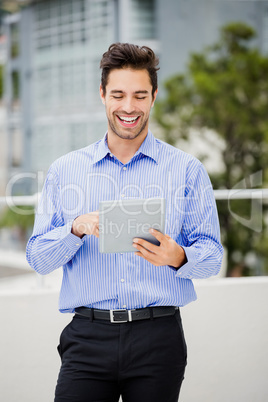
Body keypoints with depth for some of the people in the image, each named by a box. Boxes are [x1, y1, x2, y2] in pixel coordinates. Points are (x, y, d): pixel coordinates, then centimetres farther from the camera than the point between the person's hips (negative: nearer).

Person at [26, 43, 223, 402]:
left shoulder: (187, 170, 7)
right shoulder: (64, 171, 11)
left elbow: (212, 255, 4)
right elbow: (38, 258, 7)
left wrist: (179, 258, -18)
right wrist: (76, 229, -12)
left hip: (159, 336, 0)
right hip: (88, 337, 1)